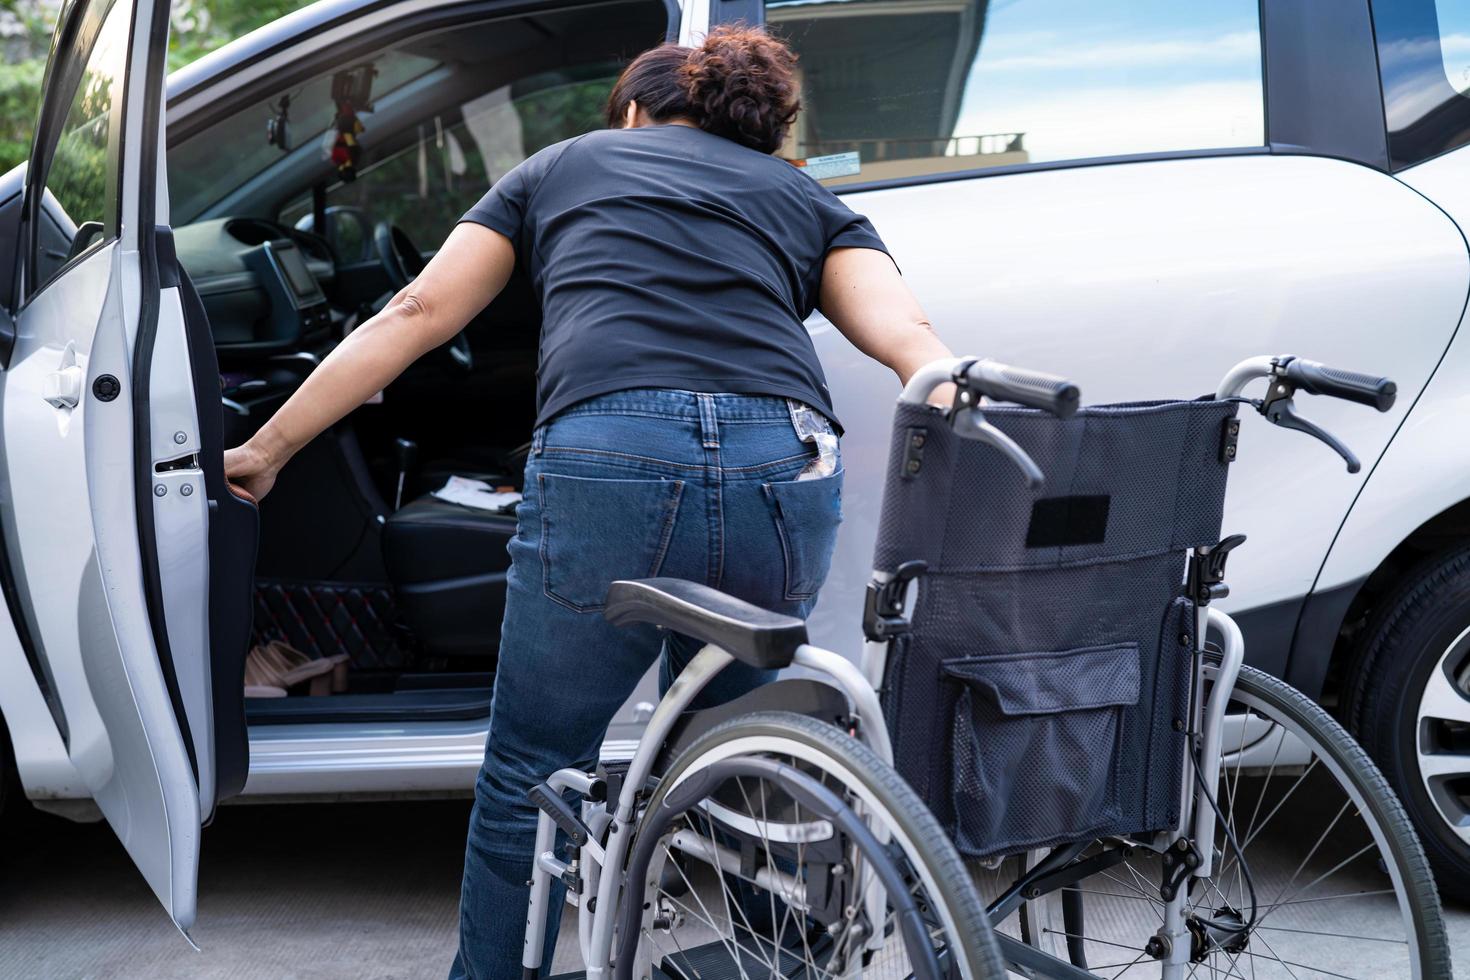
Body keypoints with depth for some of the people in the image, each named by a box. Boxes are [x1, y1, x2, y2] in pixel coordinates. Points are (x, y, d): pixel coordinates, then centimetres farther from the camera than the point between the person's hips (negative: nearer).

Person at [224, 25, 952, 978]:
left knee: (530, 778, 15)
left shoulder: (563, 166, 28)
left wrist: (266, 450, 29)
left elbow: (416, 315, 24)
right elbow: (908, 339, 10)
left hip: (609, 466, -2)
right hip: (787, 475, 2)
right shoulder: (808, 201, 29)